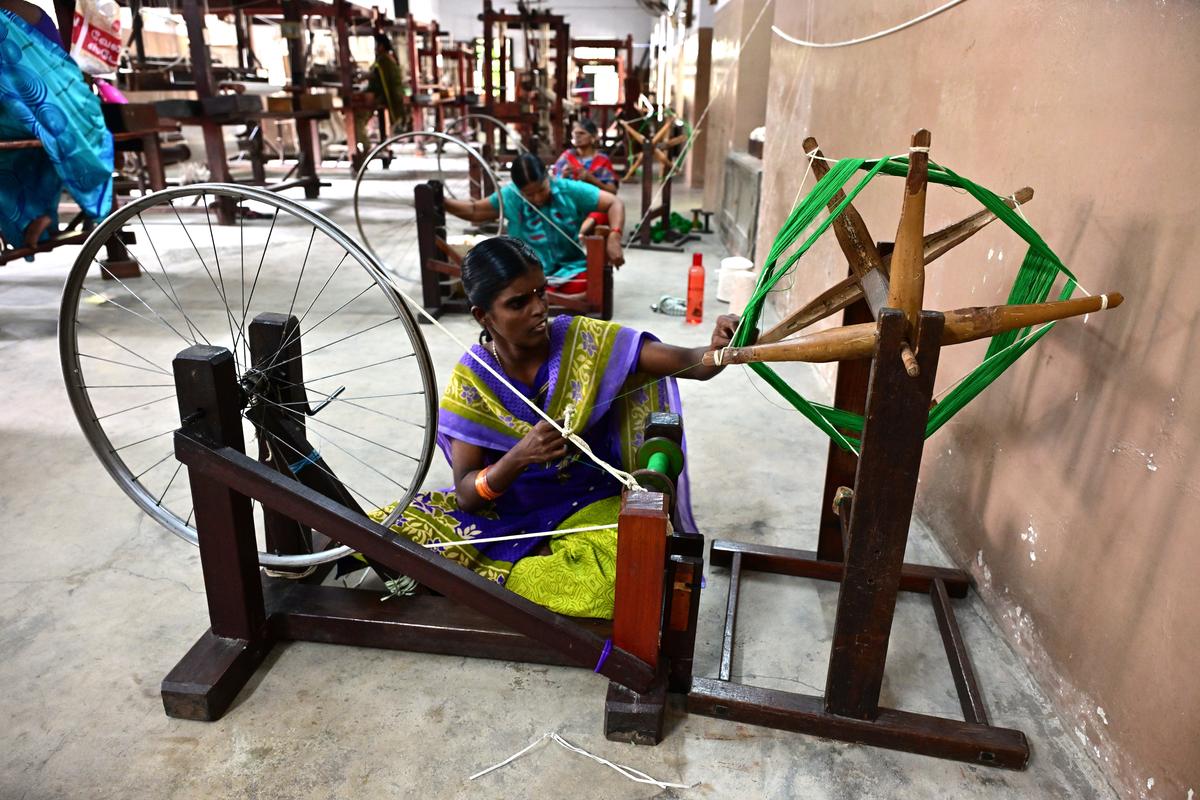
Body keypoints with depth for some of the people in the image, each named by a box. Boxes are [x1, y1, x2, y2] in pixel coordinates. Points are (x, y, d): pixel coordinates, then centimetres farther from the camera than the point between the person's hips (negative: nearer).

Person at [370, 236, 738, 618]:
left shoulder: (585, 341, -12)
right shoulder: (471, 380, -11)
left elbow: (690, 363, -17)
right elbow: (466, 496, -15)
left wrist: (717, 349, -41)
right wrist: (519, 456, -34)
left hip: (589, 507, -1)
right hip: (506, 511, 1)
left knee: (607, 582, -34)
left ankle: (490, 573, -3)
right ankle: (541, 564, -3)